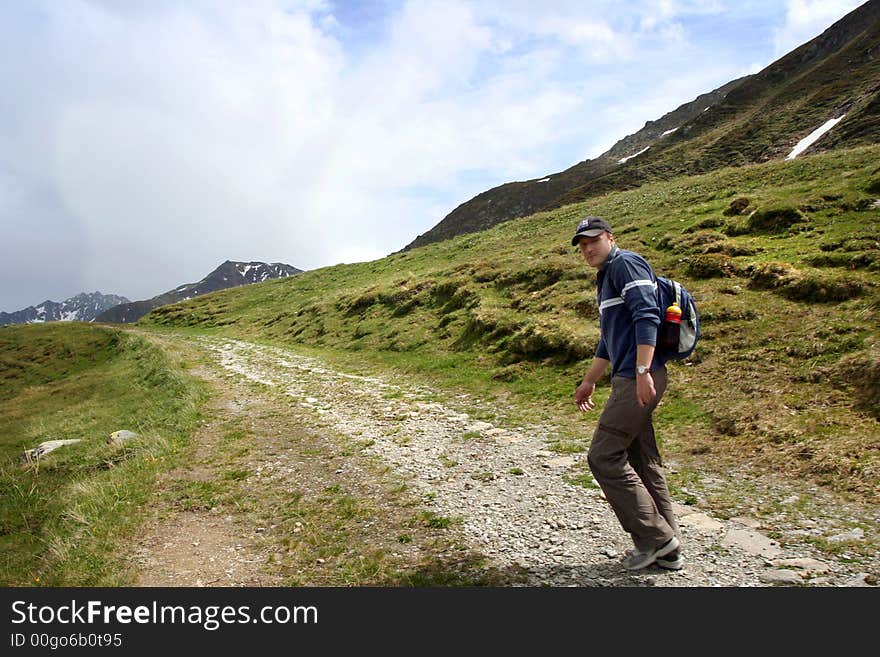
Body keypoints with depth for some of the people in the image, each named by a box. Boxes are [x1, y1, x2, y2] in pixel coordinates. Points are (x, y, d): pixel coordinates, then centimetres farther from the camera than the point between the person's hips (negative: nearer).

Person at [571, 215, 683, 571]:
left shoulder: (626, 263, -5)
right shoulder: (606, 278, 24)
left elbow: (647, 315, -20)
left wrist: (643, 372, -27)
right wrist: (588, 381, 33)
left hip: (638, 380, -10)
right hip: (629, 380, 10)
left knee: (604, 456, -6)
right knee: (643, 462, 12)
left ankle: (655, 538, 3)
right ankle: (666, 549, 21)